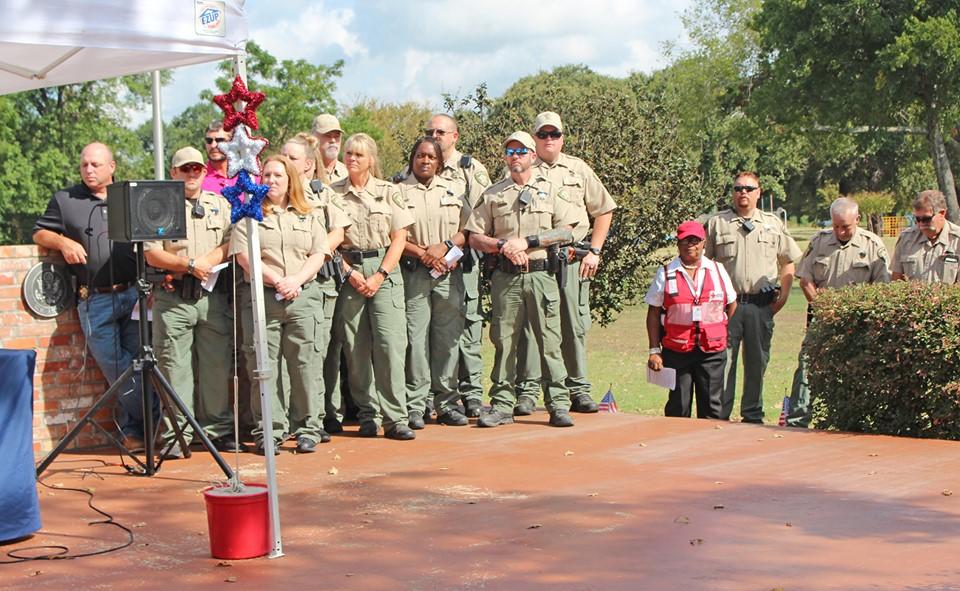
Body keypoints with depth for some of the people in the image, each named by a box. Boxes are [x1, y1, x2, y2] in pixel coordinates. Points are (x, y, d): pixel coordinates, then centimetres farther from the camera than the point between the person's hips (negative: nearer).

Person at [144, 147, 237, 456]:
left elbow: (231, 242, 7)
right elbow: (152, 254, -3)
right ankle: (176, 434, 2)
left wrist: (209, 261, -10)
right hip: (173, 296, -2)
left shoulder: (220, 204, 16)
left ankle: (219, 429, 11)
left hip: (214, 295, 3)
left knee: (218, 364, 3)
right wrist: (189, 264, -12)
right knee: (174, 367, -3)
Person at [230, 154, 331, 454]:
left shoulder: (309, 215, 15)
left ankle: (310, 428, 4)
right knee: (263, 365, -3)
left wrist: (295, 280, -9)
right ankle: (270, 431, 2)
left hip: (303, 296, 1)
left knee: (306, 361, -2)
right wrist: (277, 281, -12)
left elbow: (318, 254, 7)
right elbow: (244, 255, -2)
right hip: (260, 297, -1)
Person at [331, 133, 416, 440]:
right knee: (356, 347, 0)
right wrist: (349, 272, -6)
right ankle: (367, 415, 9)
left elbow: (399, 238, 3)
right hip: (347, 269, 1)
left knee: (390, 343, -10)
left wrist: (379, 276, -6)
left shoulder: (388, 192, 7)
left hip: (384, 269, -1)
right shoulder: (333, 193, 8)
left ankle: (396, 418, -9)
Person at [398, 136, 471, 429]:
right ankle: (415, 406, -1)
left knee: (449, 338, 4)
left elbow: (467, 229, 10)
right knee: (415, 338, -5)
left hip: (449, 272, 3)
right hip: (413, 273, -3)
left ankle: (447, 403, 11)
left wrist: (445, 247, -7)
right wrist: (422, 253, -11)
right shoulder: (398, 192, 5)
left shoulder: (453, 191, 15)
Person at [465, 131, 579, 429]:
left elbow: (565, 232, 2)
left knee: (549, 340, -4)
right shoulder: (492, 194, 14)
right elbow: (474, 237, 10)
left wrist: (527, 241, -9)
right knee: (503, 340, 1)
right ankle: (502, 404, 6)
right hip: (505, 277, 1)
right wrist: (502, 245, -9)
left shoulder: (550, 190, 11)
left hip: (541, 274, -1)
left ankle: (558, 404, 0)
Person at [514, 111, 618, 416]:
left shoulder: (579, 169, 14)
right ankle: (527, 391, 2)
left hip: (573, 261, 2)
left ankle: (578, 390, 10)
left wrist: (594, 251, 6)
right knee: (529, 325, -3)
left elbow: (604, 211, 15)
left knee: (574, 326, 3)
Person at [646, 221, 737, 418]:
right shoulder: (665, 274, 2)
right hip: (676, 350, -1)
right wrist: (654, 351, -2)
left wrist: (724, 335, 8)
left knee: (712, 405, 3)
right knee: (678, 407, 2)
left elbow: (732, 304, 16)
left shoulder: (718, 271, 8)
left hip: (712, 351, 1)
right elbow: (654, 313, 2)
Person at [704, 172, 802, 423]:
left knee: (757, 363, 8)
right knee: (722, 362, -3)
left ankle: (753, 416, 17)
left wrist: (783, 296, 6)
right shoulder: (716, 223, 5)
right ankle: (718, 416, 2)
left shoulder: (774, 224, 11)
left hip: (761, 305, 2)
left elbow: (788, 262, 16)